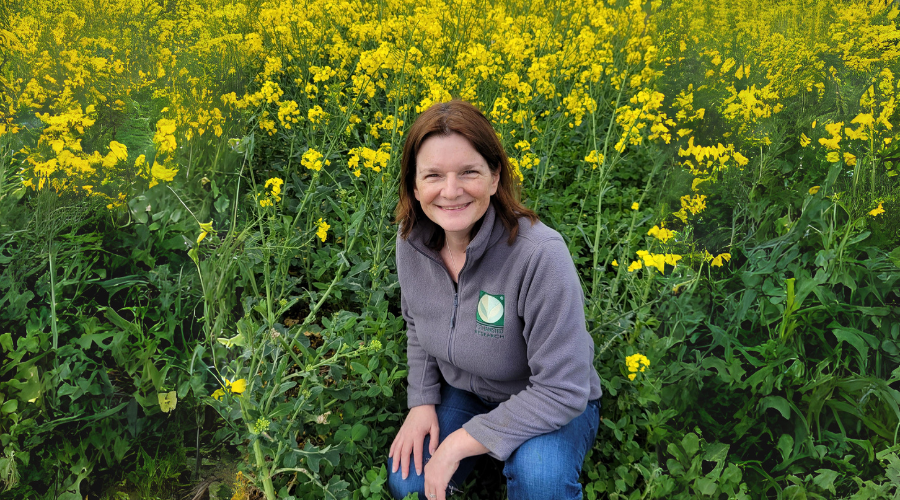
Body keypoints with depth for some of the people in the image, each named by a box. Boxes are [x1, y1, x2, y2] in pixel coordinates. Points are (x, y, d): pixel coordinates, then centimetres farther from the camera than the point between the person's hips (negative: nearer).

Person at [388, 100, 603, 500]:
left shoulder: (541, 256, -35)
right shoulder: (411, 241, -14)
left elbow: (562, 390, -30)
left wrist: (460, 442, -28)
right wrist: (421, 401, -6)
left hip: (552, 407, -5)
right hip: (461, 393, 5)